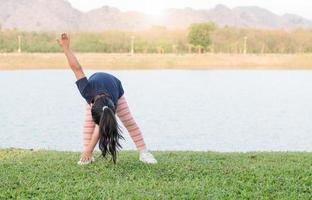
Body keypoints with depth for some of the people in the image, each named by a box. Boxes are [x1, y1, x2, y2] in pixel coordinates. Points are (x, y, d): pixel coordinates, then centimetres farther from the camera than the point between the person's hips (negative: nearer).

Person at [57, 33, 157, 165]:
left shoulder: (111, 107, -45)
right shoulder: (87, 90, -48)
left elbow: (99, 129, -37)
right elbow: (77, 68, -45)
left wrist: (88, 151, -35)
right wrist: (66, 48, -48)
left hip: (115, 87, -2)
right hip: (95, 89, 2)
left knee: (129, 122, -7)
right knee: (88, 123, -14)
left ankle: (144, 152, -2)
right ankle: (87, 157, -11)